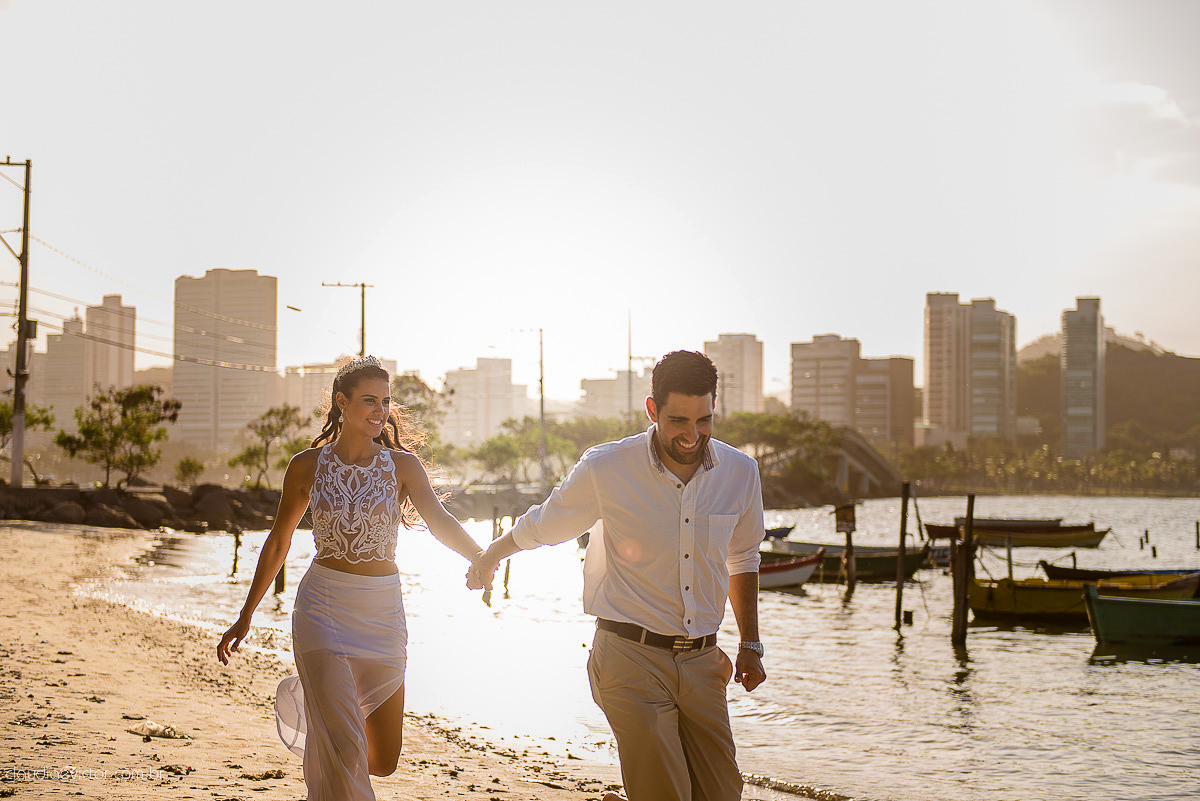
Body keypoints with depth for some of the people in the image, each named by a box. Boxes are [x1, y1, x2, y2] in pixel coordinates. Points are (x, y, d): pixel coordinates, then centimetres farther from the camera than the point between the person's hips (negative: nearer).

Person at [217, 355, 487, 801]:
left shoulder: (402, 464, 0)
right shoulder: (307, 465, 0)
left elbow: (439, 521, -17)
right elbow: (278, 542, 10)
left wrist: (479, 557, -38)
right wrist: (245, 617, 13)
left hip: (383, 613, 2)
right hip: (323, 607, -2)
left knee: (384, 761, 9)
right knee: (344, 751, -15)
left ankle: (317, 708, 40)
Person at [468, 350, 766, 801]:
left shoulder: (740, 473, 2)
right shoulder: (606, 469, -9)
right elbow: (542, 526, 11)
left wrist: (751, 645, 20)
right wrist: (488, 558, 26)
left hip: (702, 662, 4)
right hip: (631, 657, -4)